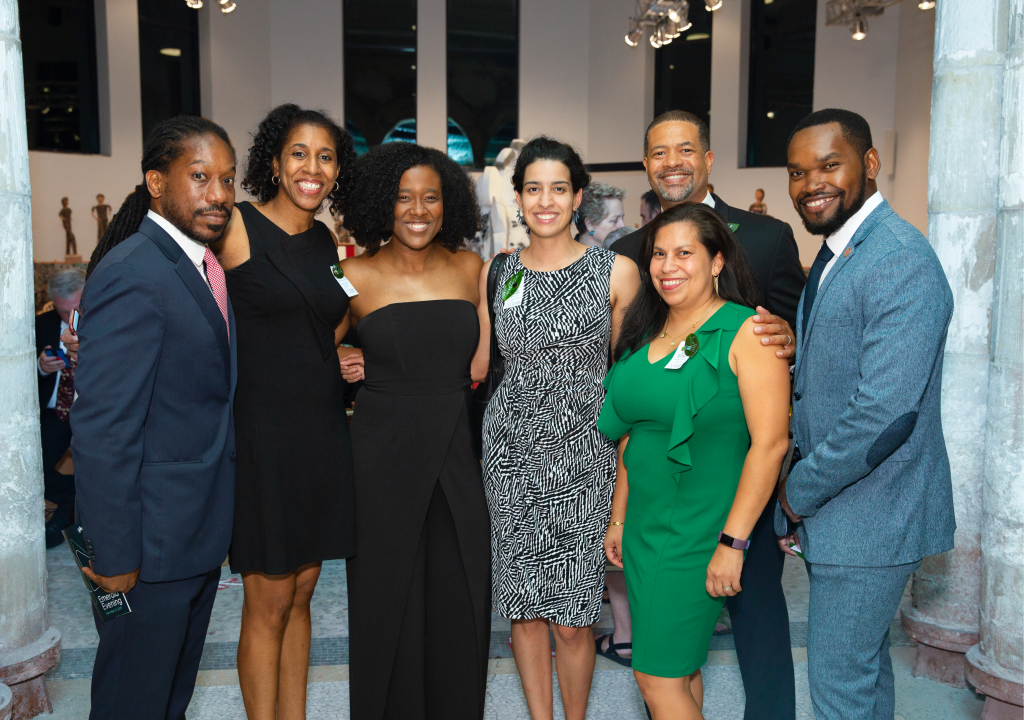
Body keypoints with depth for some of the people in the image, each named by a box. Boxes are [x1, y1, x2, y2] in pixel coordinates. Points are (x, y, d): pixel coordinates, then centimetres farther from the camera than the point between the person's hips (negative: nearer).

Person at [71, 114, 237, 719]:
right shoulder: (132, 275, -23)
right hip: (153, 538, -9)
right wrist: (115, 554, -21)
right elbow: (103, 429, -24)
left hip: (202, 530, 9)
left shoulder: (207, 263, 7)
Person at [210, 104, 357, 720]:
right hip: (264, 431, -6)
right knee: (270, 604, 3)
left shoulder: (330, 242, 10)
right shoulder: (236, 228, -8)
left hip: (323, 429, 6)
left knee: (301, 592, 15)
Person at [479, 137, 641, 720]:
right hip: (513, 452, 3)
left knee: (573, 617, 2)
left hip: (584, 457, -2)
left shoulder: (616, 272, -2)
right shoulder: (497, 273, 6)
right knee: (525, 607, 10)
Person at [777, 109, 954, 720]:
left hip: (870, 519, -9)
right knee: (866, 665, 23)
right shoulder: (835, 256, 12)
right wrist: (799, 491, 8)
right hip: (834, 506, 9)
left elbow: (885, 410, -28)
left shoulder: (902, 262, -21)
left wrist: (799, 492, -15)